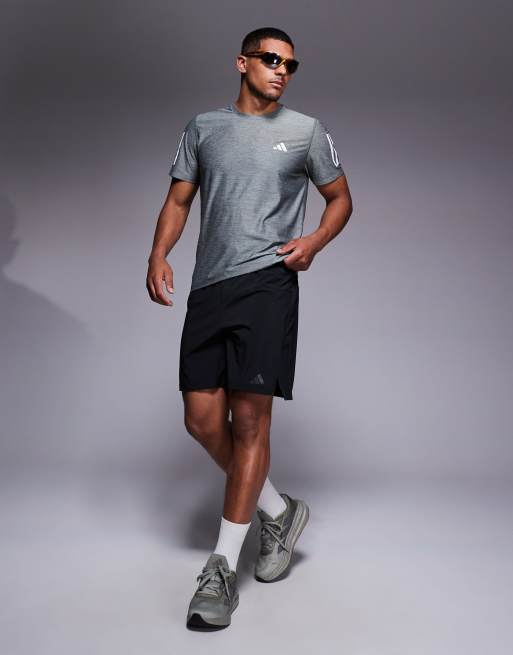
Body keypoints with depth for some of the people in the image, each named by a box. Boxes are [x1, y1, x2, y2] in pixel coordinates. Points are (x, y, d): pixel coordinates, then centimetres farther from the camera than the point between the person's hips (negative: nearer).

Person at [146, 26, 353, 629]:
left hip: (268, 282, -3)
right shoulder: (203, 127, 17)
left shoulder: (306, 131, 11)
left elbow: (340, 198, 18)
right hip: (209, 285, 4)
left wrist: (315, 241, -3)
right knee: (202, 420, 1)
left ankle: (221, 569, 1)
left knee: (249, 420, -9)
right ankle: (277, 511, 23)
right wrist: (159, 254, -3)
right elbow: (178, 200, 15)